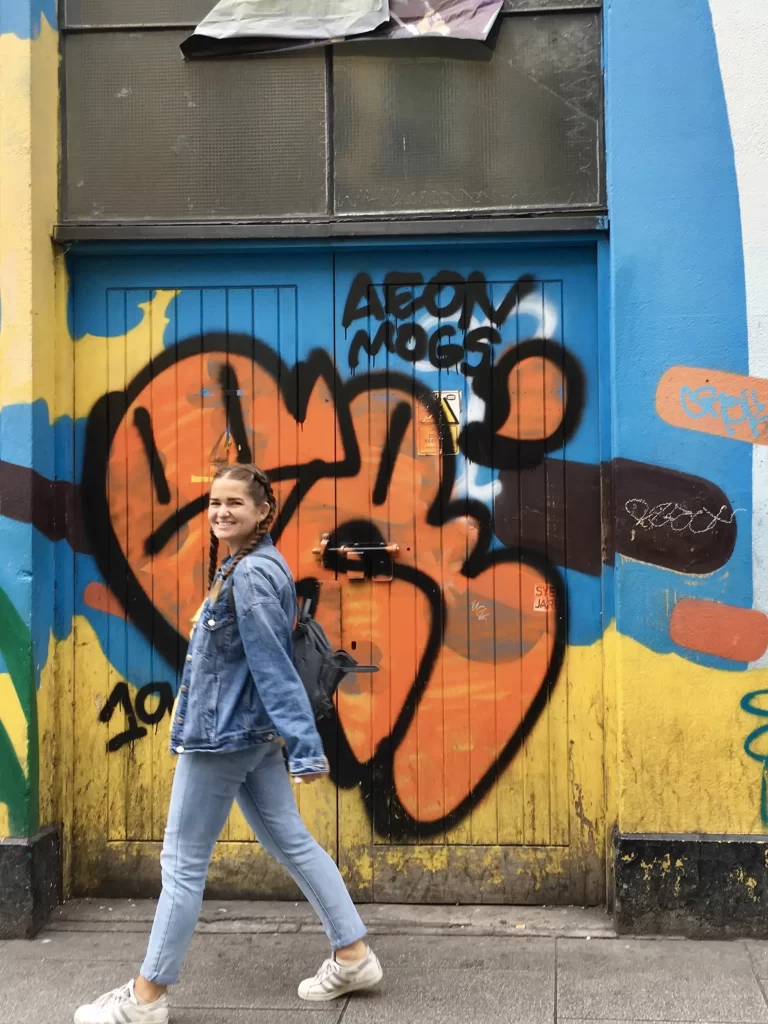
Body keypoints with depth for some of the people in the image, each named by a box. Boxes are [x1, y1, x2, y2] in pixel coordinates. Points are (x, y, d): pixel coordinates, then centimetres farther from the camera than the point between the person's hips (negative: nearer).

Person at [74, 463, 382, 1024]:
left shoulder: (251, 575, -20)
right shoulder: (251, 567, 11)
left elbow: (274, 666, -24)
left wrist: (306, 747, -24)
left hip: (223, 733, -10)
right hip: (253, 732, 10)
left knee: (183, 864, 2)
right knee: (292, 842, 14)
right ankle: (355, 956, 20)